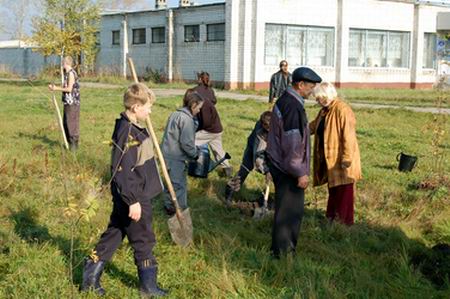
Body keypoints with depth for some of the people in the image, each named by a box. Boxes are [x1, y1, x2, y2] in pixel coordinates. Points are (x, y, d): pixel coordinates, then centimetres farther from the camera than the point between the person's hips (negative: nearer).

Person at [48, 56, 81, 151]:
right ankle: (69, 142, 24)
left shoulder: (71, 73, -15)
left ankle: (74, 144, 2)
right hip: (68, 102, 10)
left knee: (72, 123, -5)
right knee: (66, 123, 15)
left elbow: (69, 89, -18)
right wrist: (55, 87, 15)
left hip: (72, 103, -10)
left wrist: (57, 89, -11)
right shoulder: (67, 73, 14)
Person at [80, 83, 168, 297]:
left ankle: (90, 277, 23)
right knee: (143, 240, 5)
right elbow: (121, 171, -25)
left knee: (114, 234, 16)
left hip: (128, 197, 10)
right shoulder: (127, 133, -23)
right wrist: (133, 201, -23)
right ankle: (148, 285, 20)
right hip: (133, 197, -10)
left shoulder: (132, 128, 8)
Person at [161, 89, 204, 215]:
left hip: (168, 154, 10)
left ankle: (169, 207, 33)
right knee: (180, 184, 1)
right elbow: (186, 142, -22)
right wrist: (195, 154, -5)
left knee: (171, 182, 21)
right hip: (176, 158, -10)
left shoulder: (175, 114, 11)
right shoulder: (187, 119, -18)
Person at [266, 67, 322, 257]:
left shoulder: (285, 100, 9)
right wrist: (300, 173, -19)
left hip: (279, 163, 10)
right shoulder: (293, 107, -24)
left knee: (286, 207, 22)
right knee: (289, 210, 2)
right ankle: (283, 251, 14)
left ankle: (282, 247, 35)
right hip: (288, 169, -10)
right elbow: (292, 145, -25)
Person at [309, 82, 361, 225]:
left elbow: (348, 136, -24)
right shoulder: (325, 110, 10)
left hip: (341, 160, -9)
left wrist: (347, 158, -26)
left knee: (344, 192, 2)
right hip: (330, 158, 9)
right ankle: (332, 216, 31)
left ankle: (345, 221, 11)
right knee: (333, 189, 19)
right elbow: (313, 126, 23)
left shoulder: (342, 110, -20)